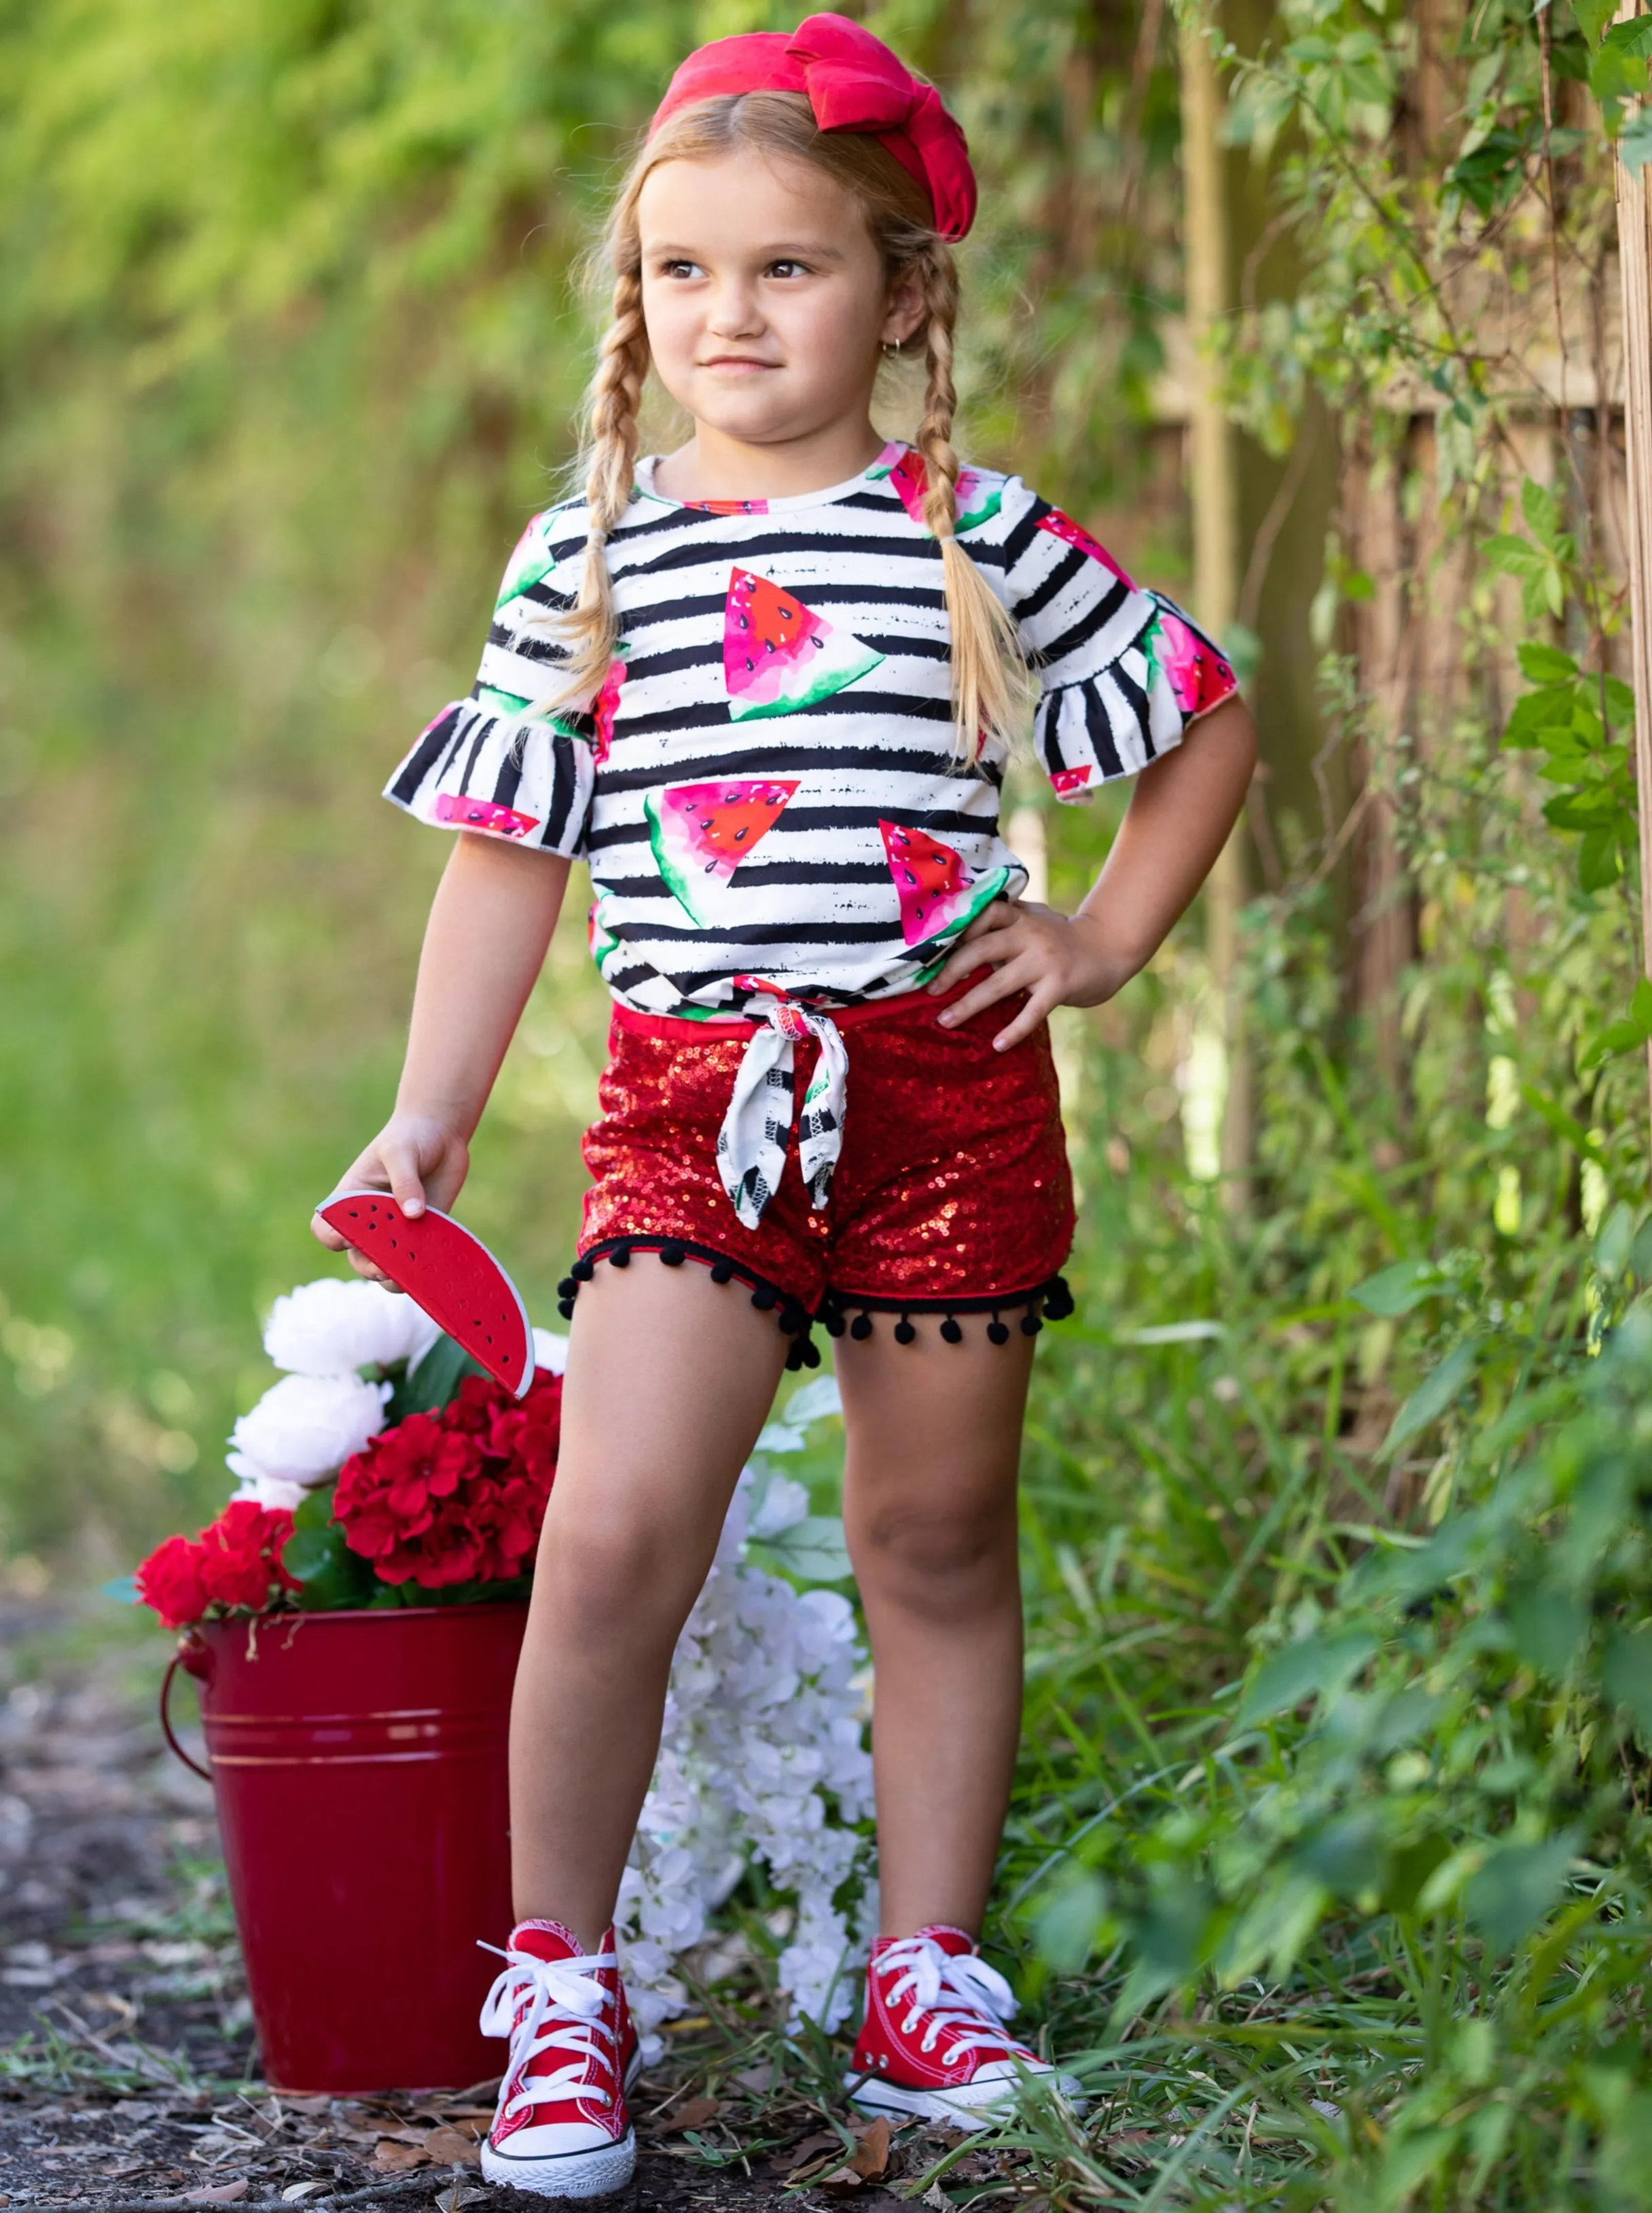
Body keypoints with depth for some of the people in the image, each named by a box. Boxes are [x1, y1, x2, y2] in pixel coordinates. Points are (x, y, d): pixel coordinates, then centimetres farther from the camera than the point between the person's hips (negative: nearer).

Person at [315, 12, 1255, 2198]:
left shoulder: (986, 544, 4)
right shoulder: (586, 562, 6)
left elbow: (1209, 718, 16)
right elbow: (509, 855, 11)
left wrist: (1107, 936, 6)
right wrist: (432, 1116, 7)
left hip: (944, 1084, 1)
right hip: (694, 1090, 0)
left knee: (938, 1542, 9)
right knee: (614, 1531, -14)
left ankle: (931, 1975, 21)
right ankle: (560, 1984, 0)